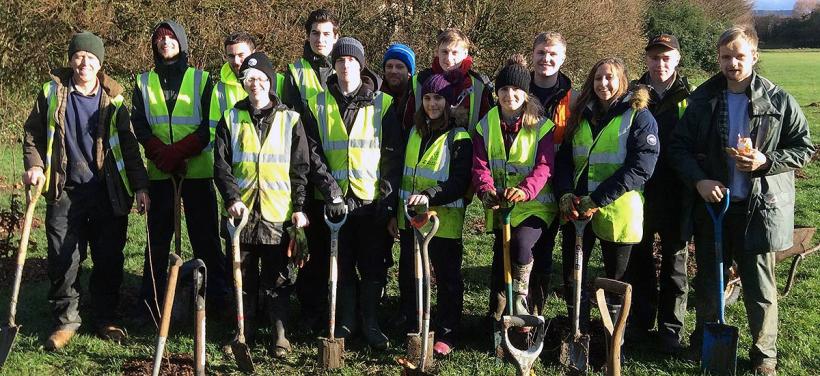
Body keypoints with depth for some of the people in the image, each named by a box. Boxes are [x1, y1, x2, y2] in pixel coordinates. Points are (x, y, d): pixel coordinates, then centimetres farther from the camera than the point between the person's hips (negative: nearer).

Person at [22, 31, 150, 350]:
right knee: (64, 260, 0)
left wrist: (140, 186, -2)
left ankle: (106, 318, 20)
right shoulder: (52, 93, 5)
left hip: (108, 192, 0)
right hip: (65, 192, 0)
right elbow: (33, 134, 12)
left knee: (109, 259, 5)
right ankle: (66, 321, 14)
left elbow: (128, 145, 4)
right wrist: (34, 165, -6)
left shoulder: (113, 98, 5)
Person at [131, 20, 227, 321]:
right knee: (157, 239, 7)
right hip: (159, 172, 2)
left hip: (198, 170, -2)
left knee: (206, 238, 1)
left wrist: (177, 151, -16)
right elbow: (139, 125, 2)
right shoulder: (144, 82, 11)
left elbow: (209, 126, -4)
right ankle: (149, 303, 15)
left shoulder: (201, 79, 4)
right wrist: (161, 153, -15)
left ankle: (217, 298, 9)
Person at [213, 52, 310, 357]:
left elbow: (300, 168, 4)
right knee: (243, 275, 9)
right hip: (242, 211, 2)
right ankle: (246, 331, 22)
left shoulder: (290, 120, 4)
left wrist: (299, 207, -3)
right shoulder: (231, 120, 7)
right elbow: (221, 165, 4)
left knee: (276, 277, 3)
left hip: (278, 214, -1)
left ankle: (280, 333, 14)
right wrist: (232, 198, -10)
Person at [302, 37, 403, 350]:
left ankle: (370, 322, 20)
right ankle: (345, 321, 23)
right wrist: (330, 192, -12)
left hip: (372, 199, -1)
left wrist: (389, 198, -7)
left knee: (373, 265, 4)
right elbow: (313, 154, -1)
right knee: (341, 264, 9)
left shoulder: (382, 104, 1)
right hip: (334, 199, 1)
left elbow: (393, 154, 0)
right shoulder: (318, 105, 4)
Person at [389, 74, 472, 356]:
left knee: (447, 279, 4)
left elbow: (460, 184, -15)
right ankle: (410, 329, 27)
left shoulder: (459, 138, -7)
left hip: (444, 221, -6)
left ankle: (446, 335, 13)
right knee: (408, 277, 14)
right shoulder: (415, 132, 13)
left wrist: (430, 196, -29)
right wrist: (394, 212, 15)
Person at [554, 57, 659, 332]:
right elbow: (563, 157, 9)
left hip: (616, 210, -4)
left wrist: (597, 199, -20)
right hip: (576, 210, 5)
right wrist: (565, 194, -10)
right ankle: (579, 331, 24)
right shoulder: (582, 115, 13)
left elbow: (640, 167, -15)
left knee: (615, 279, 9)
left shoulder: (639, 117, -4)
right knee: (572, 274, 8)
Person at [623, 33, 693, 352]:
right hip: (638, 189, 1)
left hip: (676, 193, -1)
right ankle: (640, 319, 26)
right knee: (639, 257, 10)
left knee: (675, 259, 9)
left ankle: (671, 327, 20)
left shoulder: (689, 96, 1)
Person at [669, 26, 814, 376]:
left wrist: (766, 161, -16)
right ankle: (703, 342, 35)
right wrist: (698, 180, -12)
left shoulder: (779, 101, -5)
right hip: (710, 203, 2)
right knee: (708, 281, 17)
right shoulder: (703, 99, 1)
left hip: (759, 208, -2)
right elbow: (679, 146, 4)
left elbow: (804, 147, 0)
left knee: (760, 288, 7)